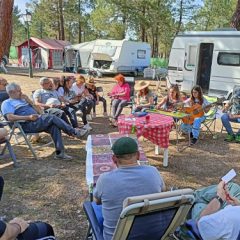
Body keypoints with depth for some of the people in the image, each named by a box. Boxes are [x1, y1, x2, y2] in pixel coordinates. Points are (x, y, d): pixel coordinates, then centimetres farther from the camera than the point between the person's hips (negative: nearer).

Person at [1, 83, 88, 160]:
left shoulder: (22, 100, 26)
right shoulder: (7, 103, 5)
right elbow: (10, 117, -14)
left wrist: (28, 101, 8)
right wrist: (28, 117, -21)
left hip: (37, 121, 7)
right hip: (28, 125, -7)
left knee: (54, 126, -20)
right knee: (52, 117, -21)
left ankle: (60, 152, -24)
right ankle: (74, 132, -16)